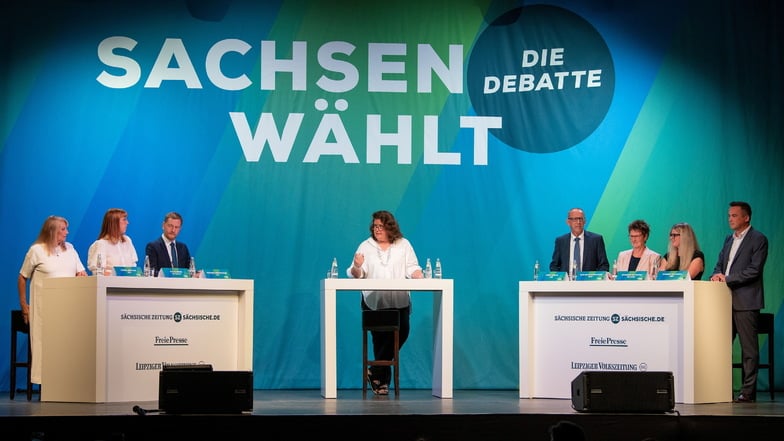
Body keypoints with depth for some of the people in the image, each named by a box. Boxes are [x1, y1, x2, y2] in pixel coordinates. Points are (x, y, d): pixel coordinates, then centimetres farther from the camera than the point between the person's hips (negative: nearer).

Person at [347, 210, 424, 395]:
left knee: (401, 333, -14)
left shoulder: (403, 245, 8)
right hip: (374, 302, -1)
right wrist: (357, 267, -21)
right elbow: (357, 275, 2)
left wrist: (419, 276, -17)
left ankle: (375, 372, -2)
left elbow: (412, 268, 4)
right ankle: (382, 380, 7)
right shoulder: (366, 246, 6)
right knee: (380, 339, -3)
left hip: (399, 301, 1)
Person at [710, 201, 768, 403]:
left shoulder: (758, 239, -5)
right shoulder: (729, 239, 19)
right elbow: (719, 264, 20)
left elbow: (755, 270, -13)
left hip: (746, 301, -7)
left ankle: (748, 392, -1)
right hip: (727, 300, 7)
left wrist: (727, 279, -16)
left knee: (749, 348, -3)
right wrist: (717, 276, -3)